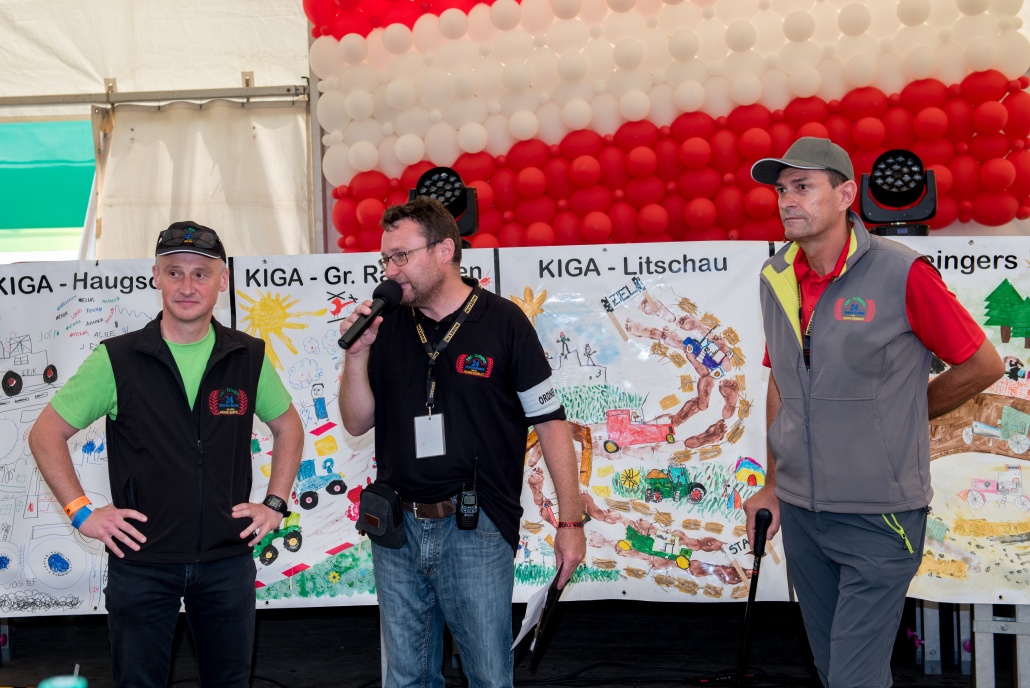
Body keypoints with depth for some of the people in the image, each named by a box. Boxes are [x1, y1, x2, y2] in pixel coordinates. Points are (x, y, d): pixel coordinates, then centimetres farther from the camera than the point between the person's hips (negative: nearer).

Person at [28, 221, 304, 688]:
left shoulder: (249, 357, 0)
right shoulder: (116, 360, -7)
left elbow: (287, 427, 15)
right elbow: (46, 434, 0)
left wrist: (275, 505, 6)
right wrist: (81, 512, -7)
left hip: (227, 558, 2)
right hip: (142, 561, -2)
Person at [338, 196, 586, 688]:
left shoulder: (502, 322, -5)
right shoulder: (386, 327, 6)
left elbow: (550, 422, -4)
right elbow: (358, 423, 9)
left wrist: (570, 521, -6)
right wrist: (356, 354, -8)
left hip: (477, 531, -4)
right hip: (396, 530, 4)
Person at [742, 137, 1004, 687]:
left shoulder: (901, 275, -14)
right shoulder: (775, 278, 5)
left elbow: (983, 365, -5)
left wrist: (903, 414, 2)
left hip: (878, 518, -6)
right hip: (799, 512, 6)